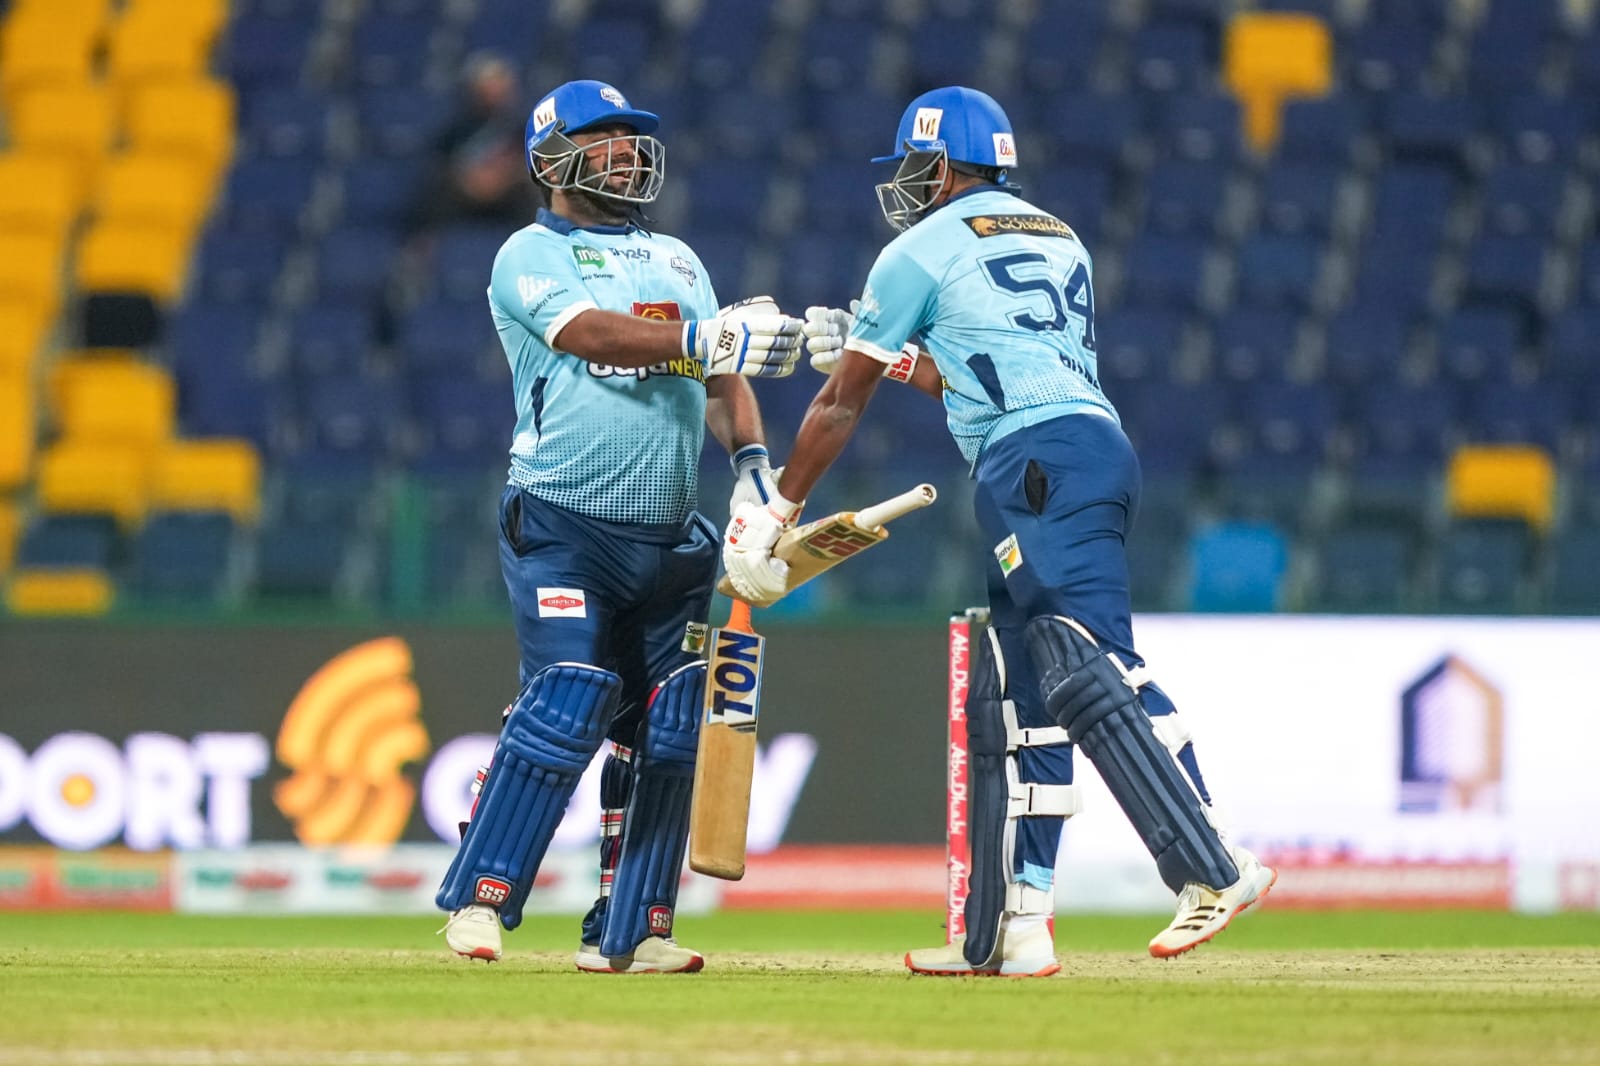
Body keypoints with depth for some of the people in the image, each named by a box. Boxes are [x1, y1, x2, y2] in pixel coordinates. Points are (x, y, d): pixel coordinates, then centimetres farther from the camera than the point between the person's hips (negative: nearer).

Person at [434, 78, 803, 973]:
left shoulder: (677, 260, 19)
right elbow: (590, 334, -20)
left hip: (670, 541, 6)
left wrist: (752, 459, -6)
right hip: (564, 530, -6)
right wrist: (708, 338, -32)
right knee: (569, 705, -18)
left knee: (668, 729, 2)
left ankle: (629, 931, 6)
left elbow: (723, 379, 13)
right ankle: (479, 900, -10)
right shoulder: (531, 258, -1)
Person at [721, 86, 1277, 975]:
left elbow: (842, 404, 12)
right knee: (1013, 695, 11)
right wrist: (887, 354, 42)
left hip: (1042, 467, -8)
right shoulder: (1059, 240, 27)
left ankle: (1213, 869, -33)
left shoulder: (921, 252, 6)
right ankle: (1012, 928, 9)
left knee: (1089, 674, -19)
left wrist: (773, 514, 21)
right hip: (1101, 449, 8)